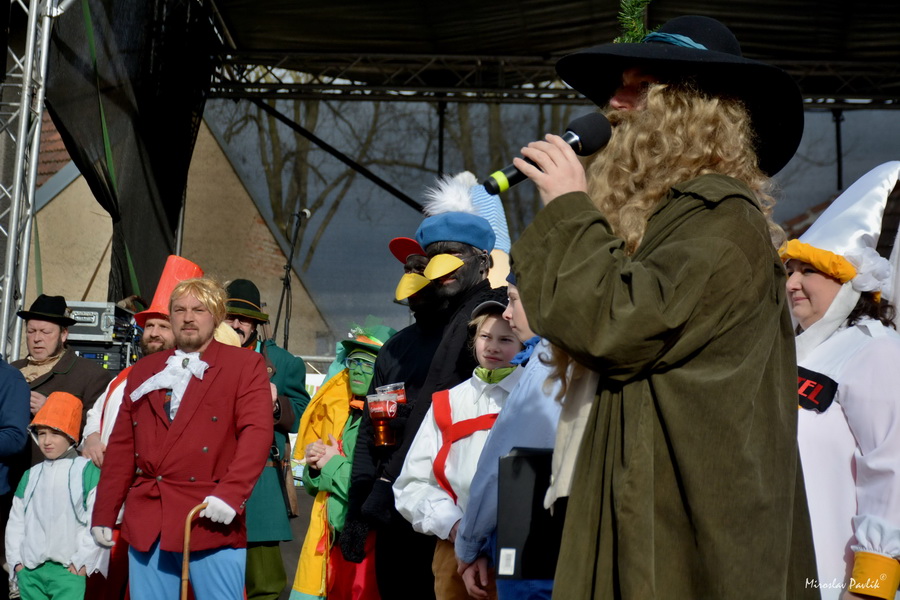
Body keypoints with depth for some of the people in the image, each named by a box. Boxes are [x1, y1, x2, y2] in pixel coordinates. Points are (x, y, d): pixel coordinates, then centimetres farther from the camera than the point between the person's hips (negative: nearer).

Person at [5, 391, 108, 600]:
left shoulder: (87, 471, -2)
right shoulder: (31, 475, 15)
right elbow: (15, 522, 18)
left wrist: (82, 561, -10)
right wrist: (16, 560, 8)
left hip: (69, 569, -5)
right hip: (30, 570, 6)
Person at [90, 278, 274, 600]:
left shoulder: (244, 365, 5)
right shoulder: (144, 370, 18)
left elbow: (257, 433, -8)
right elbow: (121, 446, 17)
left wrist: (230, 494, -21)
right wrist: (104, 513, 12)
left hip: (209, 519, -4)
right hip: (146, 523, 4)